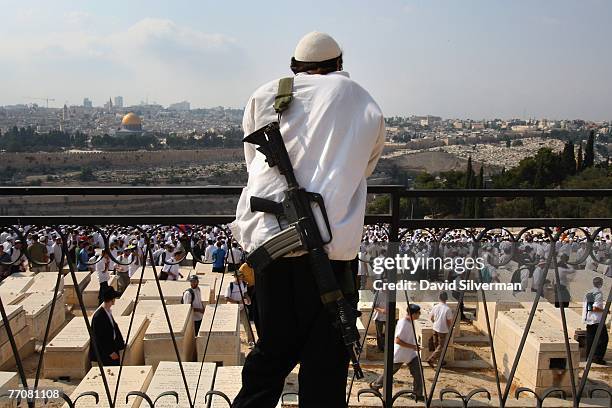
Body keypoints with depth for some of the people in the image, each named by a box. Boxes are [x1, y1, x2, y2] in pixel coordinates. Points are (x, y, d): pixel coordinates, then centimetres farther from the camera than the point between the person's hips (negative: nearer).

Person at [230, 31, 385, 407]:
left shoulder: (266, 95, 13)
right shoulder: (368, 107, 12)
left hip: (268, 234, 3)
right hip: (331, 241, -2)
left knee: (276, 343, 16)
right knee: (326, 354, 8)